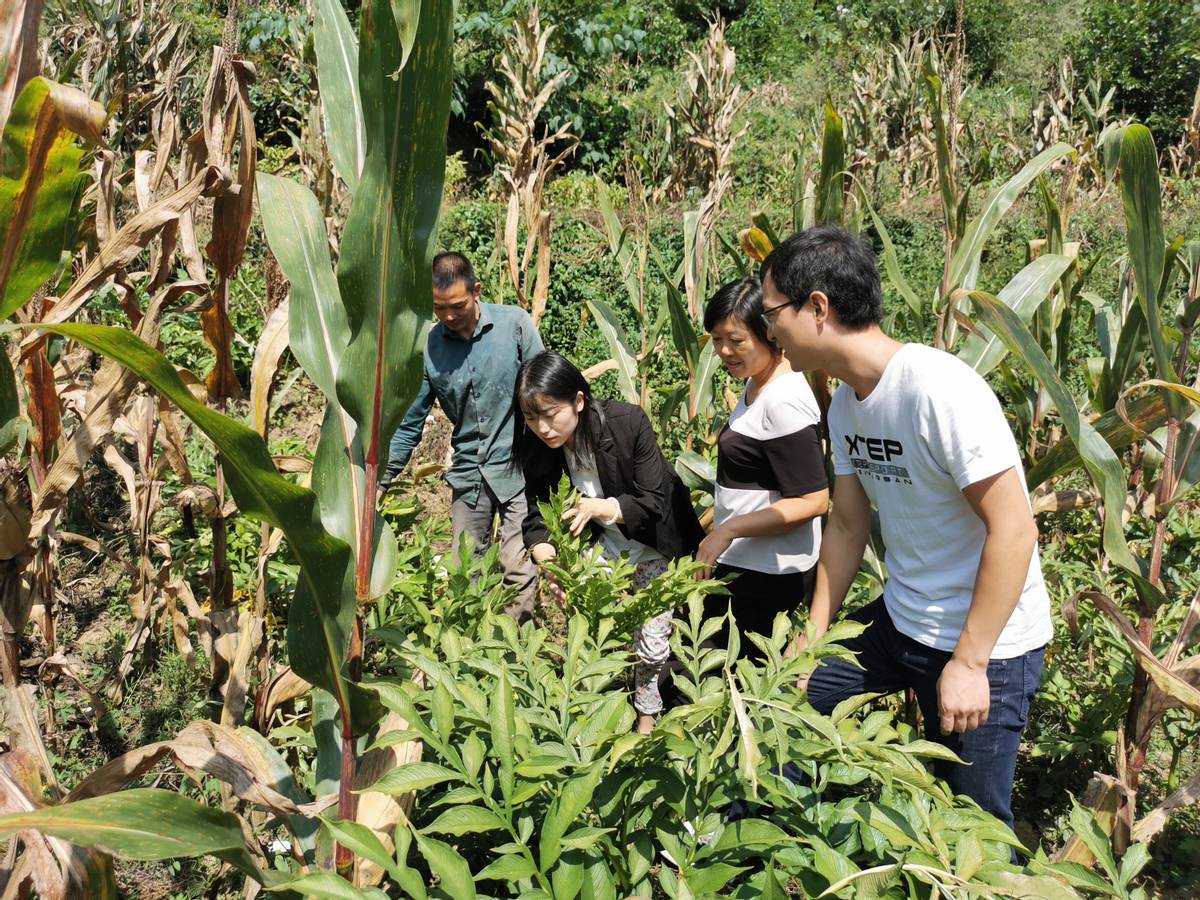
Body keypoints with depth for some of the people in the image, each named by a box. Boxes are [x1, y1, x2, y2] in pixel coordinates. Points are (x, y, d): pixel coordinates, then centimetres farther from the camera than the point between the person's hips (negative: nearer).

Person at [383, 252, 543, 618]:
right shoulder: (427, 348, 0)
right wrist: (382, 480, 2)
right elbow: (409, 423, 6)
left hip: (518, 467, -3)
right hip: (468, 474, 3)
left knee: (518, 567, -8)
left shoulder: (515, 324, -7)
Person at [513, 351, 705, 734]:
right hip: (601, 548, 3)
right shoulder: (537, 448, -19)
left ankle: (646, 716, 27)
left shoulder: (628, 423, -31)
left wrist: (603, 507, -45)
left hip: (652, 547, -3)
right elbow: (537, 518, -15)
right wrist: (547, 563, -35)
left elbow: (654, 502, -27)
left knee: (652, 641, 1)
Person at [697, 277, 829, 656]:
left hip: (766, 574, -10)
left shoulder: (783, 402, -21)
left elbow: (812, 501, -22)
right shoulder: (757, 384, 8)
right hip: (742, 563, 10)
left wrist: (729, 529, -21)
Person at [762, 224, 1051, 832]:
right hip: (899, 620, 8)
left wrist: (967, 663, -22)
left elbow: (1013, 530, -24)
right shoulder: (845, 403, 0)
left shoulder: (940, 389, -25)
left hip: (986, 643, -8)